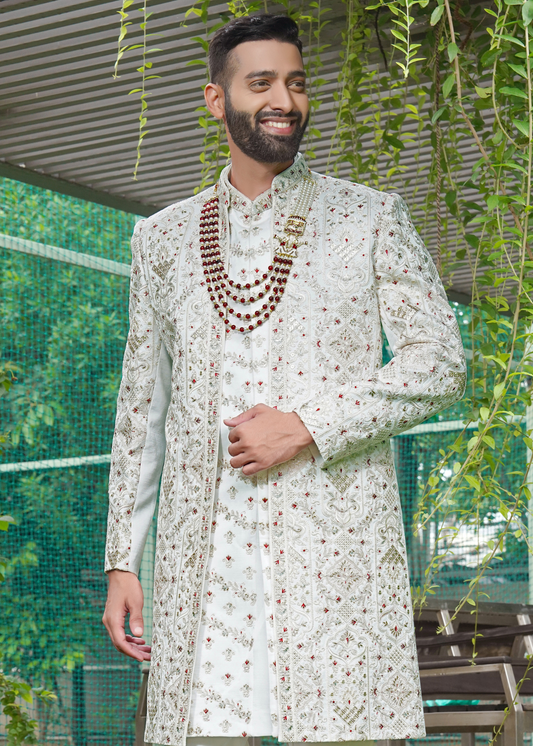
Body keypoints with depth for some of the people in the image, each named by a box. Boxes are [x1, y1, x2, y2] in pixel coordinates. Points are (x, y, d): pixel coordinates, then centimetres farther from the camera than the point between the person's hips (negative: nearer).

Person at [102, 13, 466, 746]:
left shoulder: (370, 217, 8)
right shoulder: (164, 236, 15)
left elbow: (440, 365, 2)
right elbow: (142, 404, 16)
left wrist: (308, 426, -10)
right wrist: (122, 561, 10)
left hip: (334, 547, -2)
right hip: (203, 553, 2)